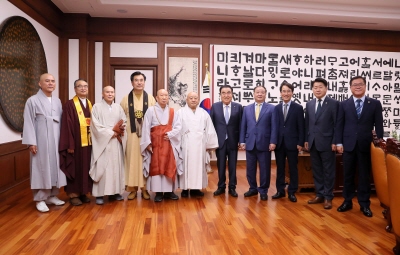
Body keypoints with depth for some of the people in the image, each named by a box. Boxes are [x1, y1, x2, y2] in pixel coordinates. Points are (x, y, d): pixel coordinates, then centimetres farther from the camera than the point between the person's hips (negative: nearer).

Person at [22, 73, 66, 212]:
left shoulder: (57, 101, 10)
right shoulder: (32, 101, -5)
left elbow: (61, 121, 9)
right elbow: (28, 123, -8)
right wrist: (31, 142, -13)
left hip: (56, 140, 5)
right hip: (41, 141, -5)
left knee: (55, 167, 10)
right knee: (41, 168, 0)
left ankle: (52, 195, 23)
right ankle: (40, 199, 11)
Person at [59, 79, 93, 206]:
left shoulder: (90, 104, 13)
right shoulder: (69, 105, -7)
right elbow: (67, 126, -12)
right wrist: (70, 144, -16)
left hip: (89, 142, 6)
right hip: (76, 143, -6)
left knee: (86, 168, 11)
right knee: (75, 168, 2)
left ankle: (83, 192, 22)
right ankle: (73, 194, 14)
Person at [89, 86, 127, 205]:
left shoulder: (118, 107, 12)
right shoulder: (97, 107, -1)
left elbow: (124, 123, 9)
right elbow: (96, 126, -9)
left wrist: (117, 130, -12)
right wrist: (112, 132, -11)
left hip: (116, 143, 4)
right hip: (102, 142, -4)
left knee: (116, 167, 6)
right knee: (102, 168, -5)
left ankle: (114, 192, 14)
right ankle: (99, 194, 1)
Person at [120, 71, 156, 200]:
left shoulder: (150, 98, 3)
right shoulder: (126, 99, 4)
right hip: (131, 135, 0)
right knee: (132, 160, 4)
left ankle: (145, 188, 15)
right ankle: (133, 188, 15)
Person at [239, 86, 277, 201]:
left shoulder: (271, 108, 2)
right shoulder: (247, 109, 11)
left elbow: (274, 127, -2)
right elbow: (243, 126, 9)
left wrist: (273, 142, -10)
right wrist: (242, 141, 3)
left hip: (264, 144, -2)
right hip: (250, 143, 3)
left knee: (264, 169, 5)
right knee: (250, 169, 9)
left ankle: (263, 191, 18)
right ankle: (253, 188, 24)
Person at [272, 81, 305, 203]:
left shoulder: (298, 108, 0)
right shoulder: (276, 108, 7)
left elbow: (301, 127, -2)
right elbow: (274, 126, 5)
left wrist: (300, 143, -8)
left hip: (292, 143, -2)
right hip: (279, 142, 3)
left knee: (293, 168, 5)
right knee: (280, 168, 10)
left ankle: (292, 192, 16)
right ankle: (280, 190, 20)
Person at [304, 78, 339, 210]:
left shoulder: (334, 103, -4)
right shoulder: (309, 104, 11)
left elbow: (337, 125, -6)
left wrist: (334, 142, -11)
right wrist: (306, 140, 8)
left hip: (327, 142, -5)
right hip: (313, 143, 5)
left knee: (328, 171, 4)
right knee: (316, 171, 11)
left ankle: (328, 197, 15)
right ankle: (320, 195, 22)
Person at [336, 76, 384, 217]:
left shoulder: (375, 104, 3)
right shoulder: (344, 104, 5)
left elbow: (379, 125, 2)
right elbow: (340, 124, 4)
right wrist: (339, 143, -2)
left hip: (366, 145, -1)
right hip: (348, 145, 1)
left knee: (364, 175, 7)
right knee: (348, 175, 8)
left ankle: (364, 204, 19)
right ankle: (347, 201, 21)